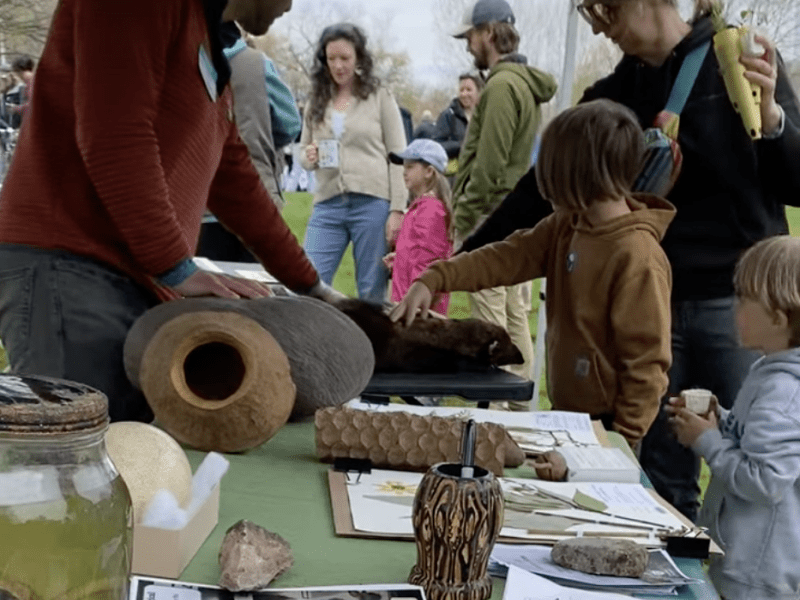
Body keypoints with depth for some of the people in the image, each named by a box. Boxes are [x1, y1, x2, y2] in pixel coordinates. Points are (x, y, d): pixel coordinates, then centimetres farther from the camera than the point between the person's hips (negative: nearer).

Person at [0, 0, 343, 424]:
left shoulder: (209, 46, 24)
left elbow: (234, 179, 28)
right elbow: (113, 136, -17)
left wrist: (310, 285, 30)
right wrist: (178, 270, -14)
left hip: (144, 286, 9)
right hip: (68, 267, -9)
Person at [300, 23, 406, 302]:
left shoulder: (380, 98, 3)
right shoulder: (317, 101, 13)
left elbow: (398, 157, 1)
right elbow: (303, 153, 20)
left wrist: (397, 209, -7)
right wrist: (309, 158, -5)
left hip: (372, 203, -3)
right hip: (327, 205, 3)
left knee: (372, 292, 3)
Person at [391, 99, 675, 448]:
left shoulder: (638, 258, -23)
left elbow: (646, 362, -21)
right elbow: (508, 257, 3)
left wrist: (623, 442, -17)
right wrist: (433, 280, -8)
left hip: (605, 424, -8)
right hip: (565, 412, 8)